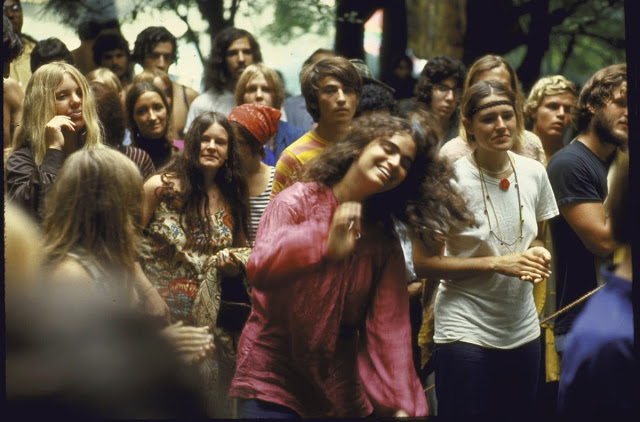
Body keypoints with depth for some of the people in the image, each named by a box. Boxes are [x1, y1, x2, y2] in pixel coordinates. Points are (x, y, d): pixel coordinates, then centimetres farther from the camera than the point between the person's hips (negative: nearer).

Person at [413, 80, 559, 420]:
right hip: (465, 332, -5)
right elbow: (422, 263, -14)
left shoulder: (534, 173, 1)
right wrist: (497, 263, -20)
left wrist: (538, 253, -6)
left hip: (523, 331, 5)